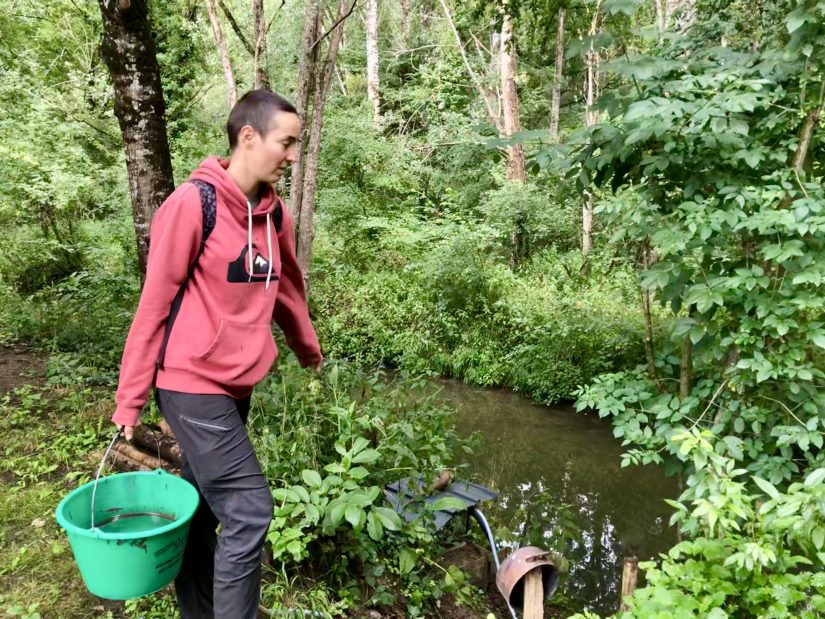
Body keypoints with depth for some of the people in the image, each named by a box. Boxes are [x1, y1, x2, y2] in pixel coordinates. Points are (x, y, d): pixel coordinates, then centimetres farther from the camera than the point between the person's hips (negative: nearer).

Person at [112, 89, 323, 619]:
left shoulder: (274, 213, 6)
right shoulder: (192, 204, -15)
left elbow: (287, 290, 19)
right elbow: (155, 304, -11)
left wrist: (309, 350, 31)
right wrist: (130, 398, -7)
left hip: (235, 385, 7)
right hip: (193, 385, -7)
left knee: (204, 507, 18)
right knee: (249, 512, -6)